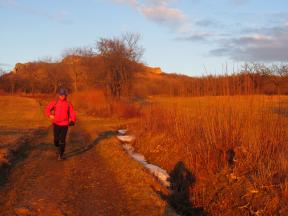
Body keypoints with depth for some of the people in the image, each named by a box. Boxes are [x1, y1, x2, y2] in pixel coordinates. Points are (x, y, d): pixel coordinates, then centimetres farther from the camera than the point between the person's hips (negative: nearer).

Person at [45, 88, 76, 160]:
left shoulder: (68, 104, 1)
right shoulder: (55, 103, 3)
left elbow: (73, 114, -5)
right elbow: (47, 109, 4)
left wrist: (72, 121, -24)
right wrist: (50, 115, -17)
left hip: (64, 125, -1)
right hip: (56, 124, 1)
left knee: (62, 140, -7)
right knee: (56, 140, 4)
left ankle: (60, 155, 5)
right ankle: (59, 148, 38)